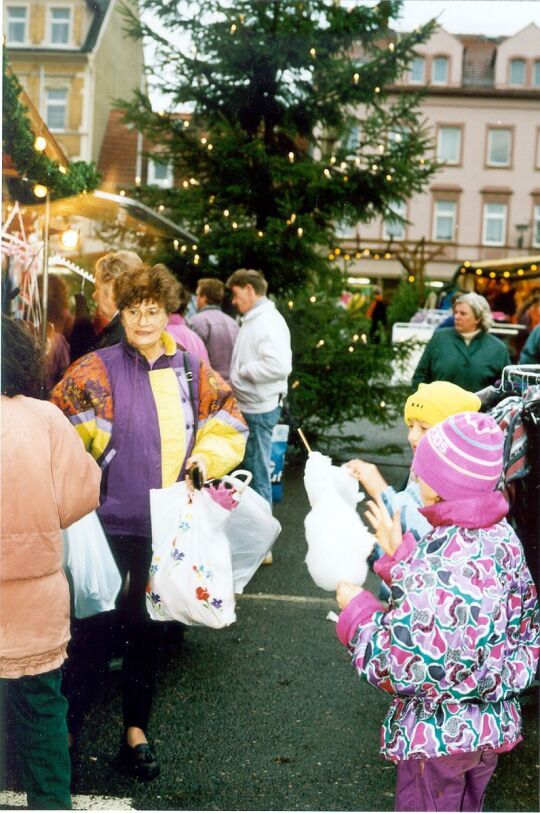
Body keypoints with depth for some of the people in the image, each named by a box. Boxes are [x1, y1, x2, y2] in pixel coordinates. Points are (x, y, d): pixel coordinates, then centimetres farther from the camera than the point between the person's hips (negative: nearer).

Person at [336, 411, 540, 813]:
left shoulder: (437, 563, -32)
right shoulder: (500, 534, -8)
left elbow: (404, 668, -27)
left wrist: (357, 609, -13)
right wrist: (400, 553, 8)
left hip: (439, 734, -7)